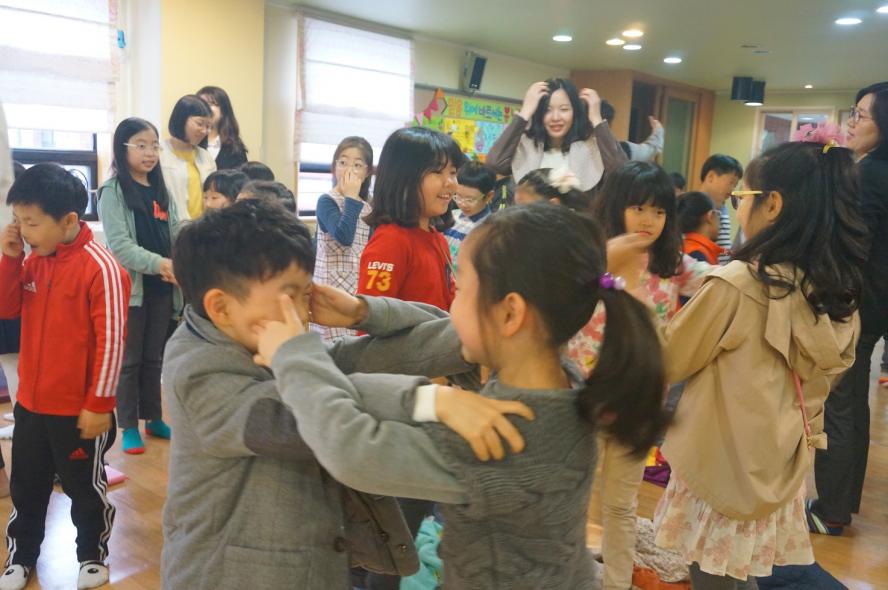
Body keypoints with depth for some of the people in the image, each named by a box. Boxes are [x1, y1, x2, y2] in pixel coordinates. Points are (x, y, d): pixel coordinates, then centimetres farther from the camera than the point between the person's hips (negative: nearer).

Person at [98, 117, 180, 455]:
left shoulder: (161, 190, 12)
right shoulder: (113, 191, -6)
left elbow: (176, 235, 7)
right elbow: (118, 244, -16)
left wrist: (178, 266, -13)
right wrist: (159, 263, -28)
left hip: (162, 288, 5)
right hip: (131, 287, -5)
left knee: (154, 357, 15)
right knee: (129, 359, 5)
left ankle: (153, 418, 27)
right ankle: (129, 426, 16)